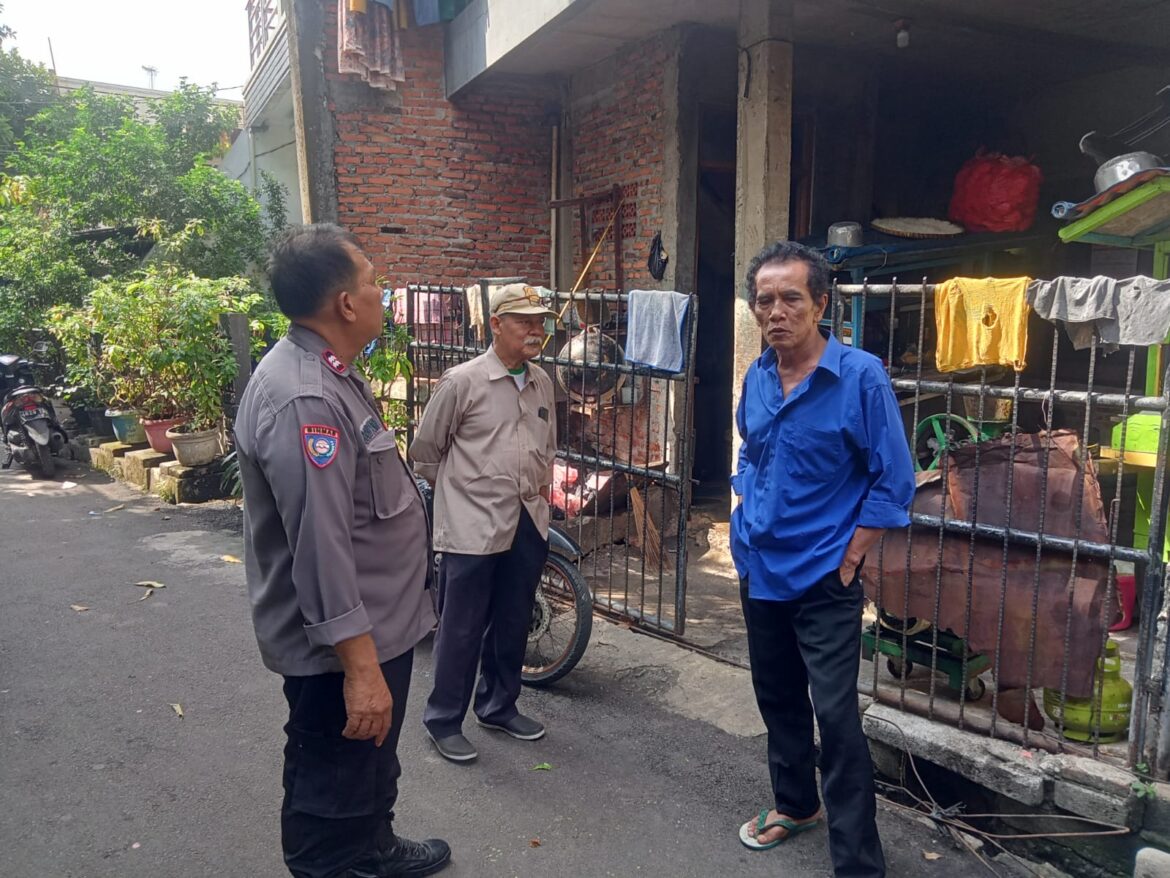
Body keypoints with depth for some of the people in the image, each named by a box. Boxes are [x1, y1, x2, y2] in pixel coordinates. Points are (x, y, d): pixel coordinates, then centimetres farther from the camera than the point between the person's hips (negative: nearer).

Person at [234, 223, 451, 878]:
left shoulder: (329, 372, 7)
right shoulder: (303, 400, -28)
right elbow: (320, 546, -30)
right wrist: (360, 667, -27)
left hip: (378, 625, 11)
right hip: (343, 646, -10)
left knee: (374, 769, 30)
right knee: (333, 796, 10)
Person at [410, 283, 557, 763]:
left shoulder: (542, 383, 9)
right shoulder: (462, 381, -10)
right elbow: (425, 450, -1)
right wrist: (457, 489, 7)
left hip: (529, 522, 6)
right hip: (473, 525, -6)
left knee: (512, 624, 17)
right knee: (462, 628, 2)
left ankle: (499, 707, 34)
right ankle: (444, 719, 19)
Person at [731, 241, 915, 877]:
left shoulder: (861, 376, -15)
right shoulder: (756, 378, 2)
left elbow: (893, 482, -12)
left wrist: (847, 562, -12)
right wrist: (748, 524, 9)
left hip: (823, 580, -6)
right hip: (759, 571, 6)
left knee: (836, 716, -4)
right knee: (777, 698, 20)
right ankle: (794, 803, 42)